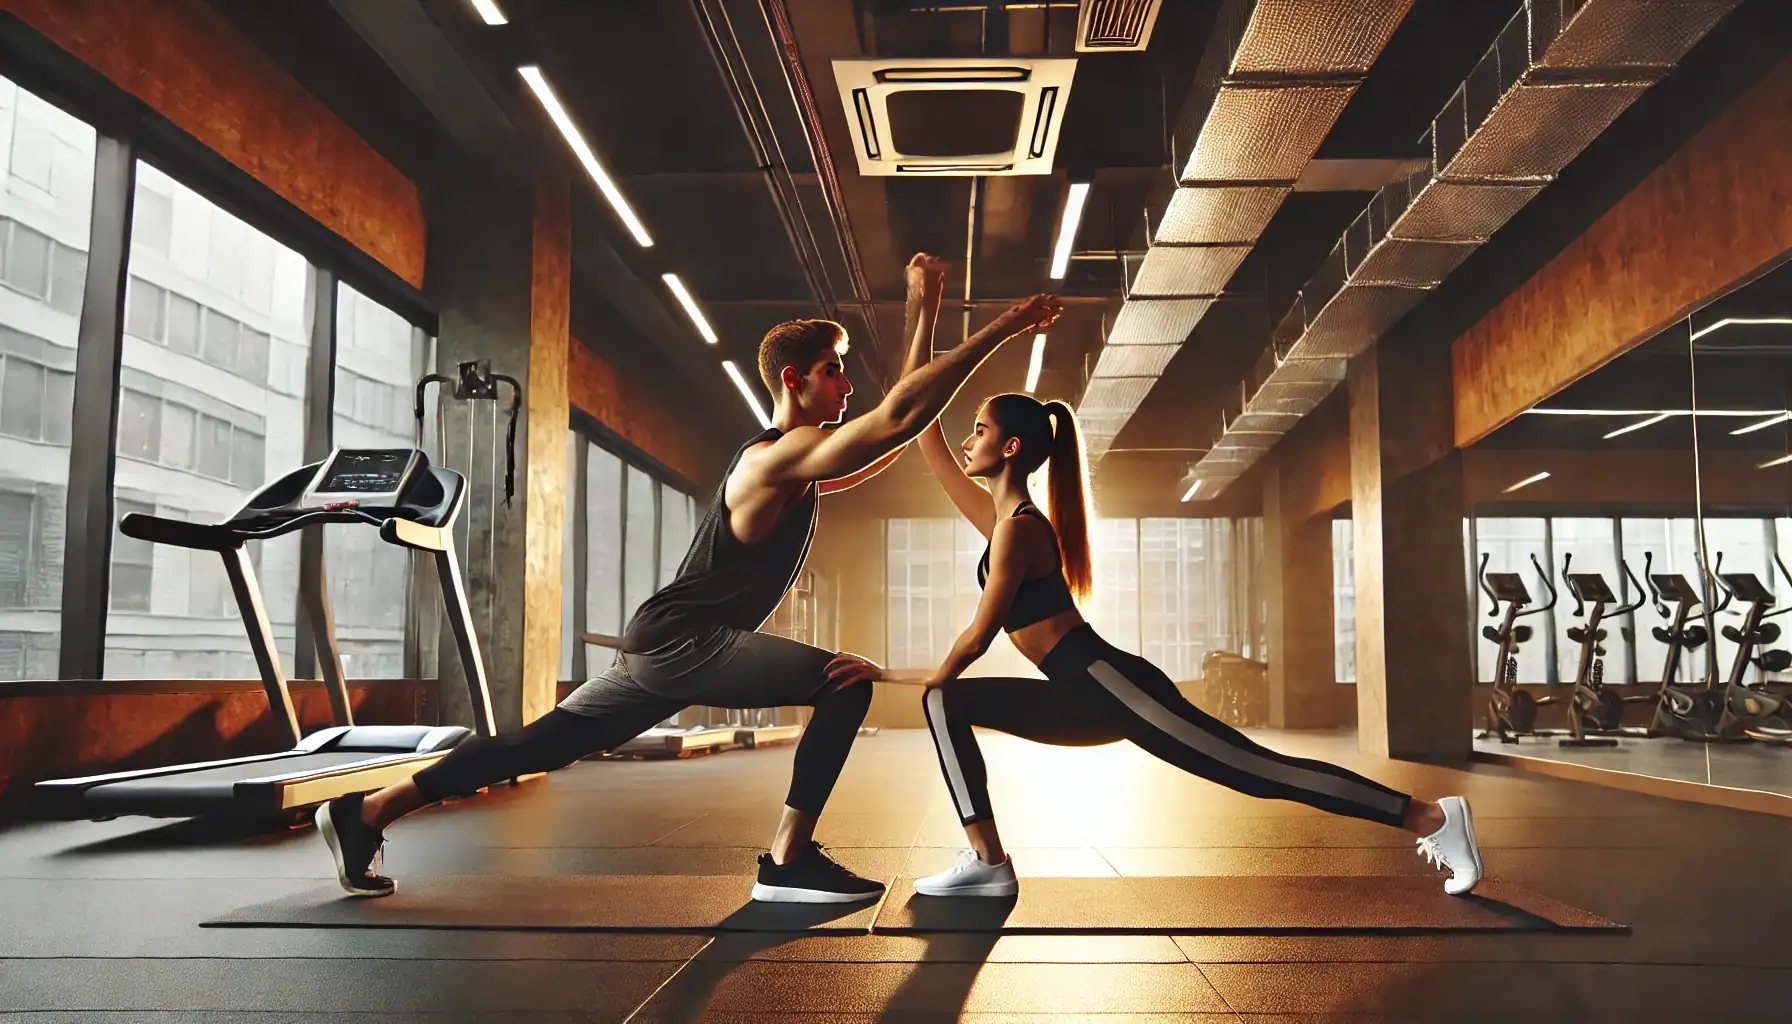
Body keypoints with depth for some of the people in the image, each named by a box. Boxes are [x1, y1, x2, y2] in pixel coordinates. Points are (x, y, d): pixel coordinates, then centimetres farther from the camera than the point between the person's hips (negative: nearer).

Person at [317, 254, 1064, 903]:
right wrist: (1001, 330, -24)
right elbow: (900, 417, -27)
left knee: (546, 744, 13)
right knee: (846, 683, -16)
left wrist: (923, 310, 17)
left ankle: (366, 812, 18)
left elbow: (899, 419, 20)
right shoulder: (784, 454, -15)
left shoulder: (798, 459, 16)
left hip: (669, 645, 10)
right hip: (682, 641, -10)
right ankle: (788, 862, -13)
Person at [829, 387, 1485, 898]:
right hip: (1089, 696, 10)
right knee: (947, 702, 5)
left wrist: (913, 678, 3)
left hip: (1114, 686, -10)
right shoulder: (998, 515, 15)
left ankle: (1430, 817, 2)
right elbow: (930, 444, 21)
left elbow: (980, 634, -12)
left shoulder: (1018, 527, -12)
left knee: (1261, 772, -8)